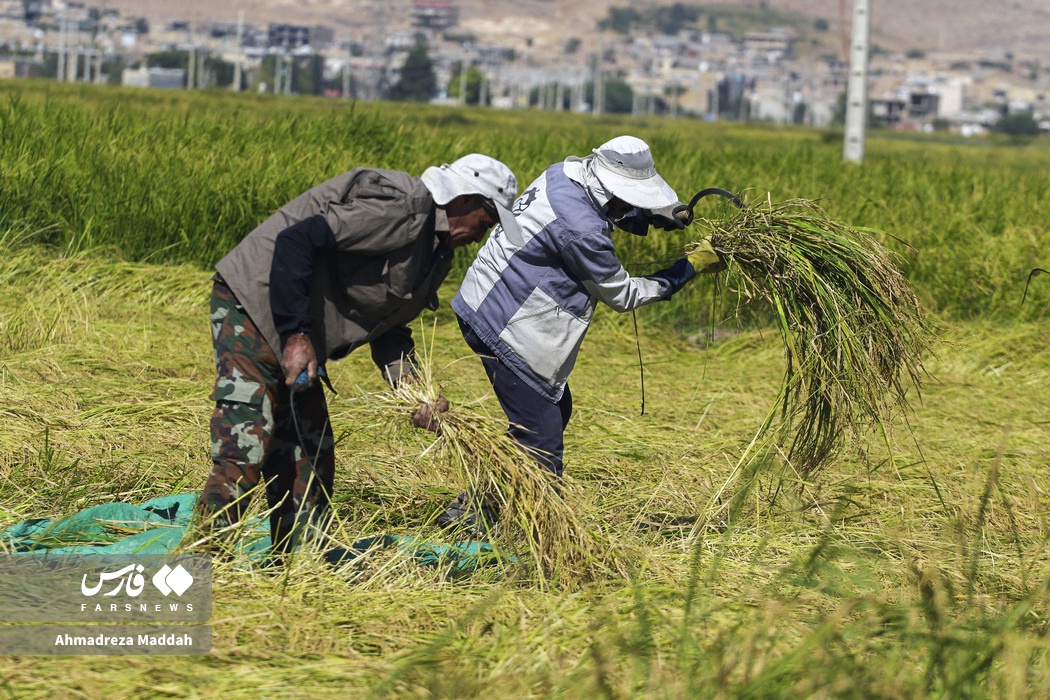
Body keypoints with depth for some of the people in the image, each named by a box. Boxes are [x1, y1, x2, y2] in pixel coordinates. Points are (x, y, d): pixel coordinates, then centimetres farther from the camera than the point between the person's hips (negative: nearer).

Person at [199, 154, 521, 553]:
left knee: (311, 461, 10)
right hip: (254, 305, -10)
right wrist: (296, 334, -25)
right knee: (244, 449, -17)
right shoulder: (402, 210, -21)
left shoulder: (436, 253, 11)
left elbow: (387, 326, 16)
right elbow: (296, 240, -27)